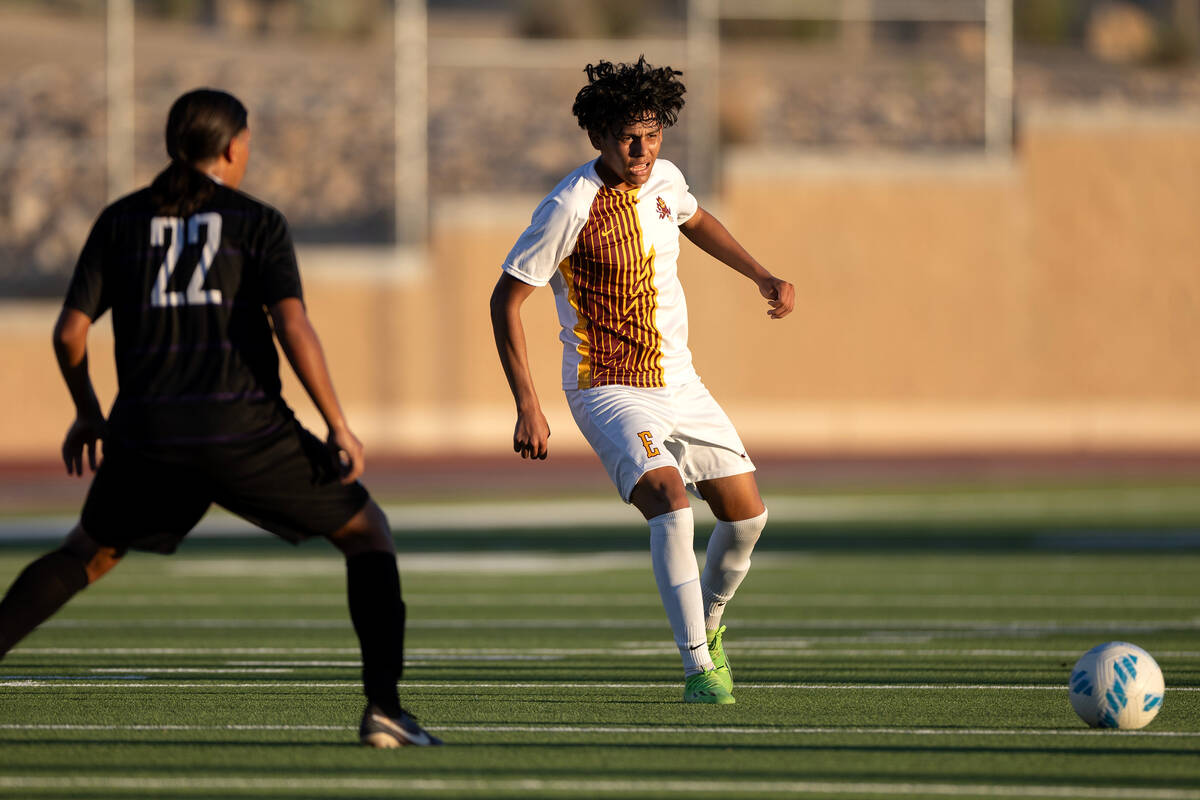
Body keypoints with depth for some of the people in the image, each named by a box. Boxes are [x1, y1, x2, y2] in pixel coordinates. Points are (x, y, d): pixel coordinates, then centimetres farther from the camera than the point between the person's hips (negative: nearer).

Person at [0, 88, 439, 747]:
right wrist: (338, 426, -3)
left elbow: (69, 331, 7)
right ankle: (384, 707, -1)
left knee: (87, 554, 28)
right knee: (368, 533, 15)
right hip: (243, 431, -3)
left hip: (147, 437, 3)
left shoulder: (121, 221, 12)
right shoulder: (258, 223, 4)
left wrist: (87, 413, 24)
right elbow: (293, 326, -10)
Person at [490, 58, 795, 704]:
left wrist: (762, 276, 19)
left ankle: (707, 625, 34)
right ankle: (698, 668, -28)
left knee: (747, 514, 6)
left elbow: (696, 220, 27)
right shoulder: (570, 208, -20)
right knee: (668, 498, -29)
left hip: (678, 381, 7)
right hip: (608, 390, -7)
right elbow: (505, 299, -15)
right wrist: (527, 406, -19)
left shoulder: (664, 180, 1)